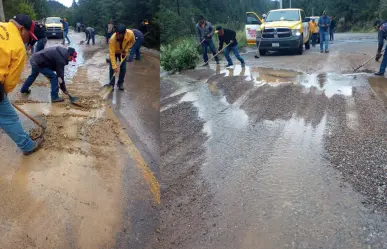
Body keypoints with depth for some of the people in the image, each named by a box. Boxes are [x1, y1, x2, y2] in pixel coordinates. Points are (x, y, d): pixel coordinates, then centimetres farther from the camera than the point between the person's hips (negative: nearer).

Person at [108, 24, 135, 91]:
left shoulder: (130, 33, -36)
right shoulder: (112, 39, -41)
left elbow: (132, 41, -10)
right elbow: (112, 54, -36)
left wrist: (126, 49, -20)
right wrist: (114, 66, -39)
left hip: (123, 52, 2)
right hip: (114, 52, -2)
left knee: (123, 68, -1)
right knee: (112, 68, -7)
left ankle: (120, 83, 19)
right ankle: (111, 84, 8)